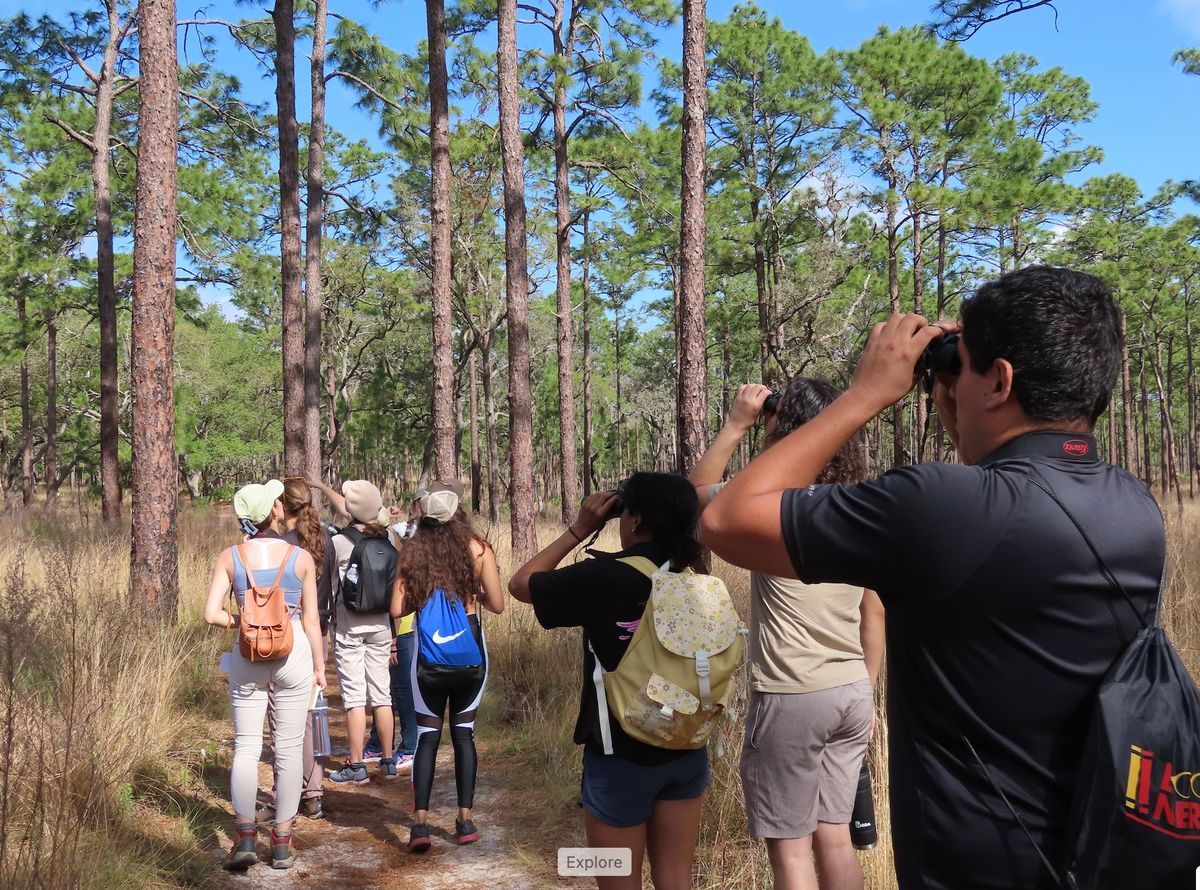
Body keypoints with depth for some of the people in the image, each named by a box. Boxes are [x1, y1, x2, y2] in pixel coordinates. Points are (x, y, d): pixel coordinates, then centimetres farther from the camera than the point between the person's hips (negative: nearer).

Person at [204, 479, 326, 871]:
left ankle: (245, 837, 2)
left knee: (246, 746, 10)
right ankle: (282, 843, 15)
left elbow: (212, 614, -9)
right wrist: (319, 666, 10)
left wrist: (239, 621, 10)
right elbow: (311, 621, 0)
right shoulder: (300, 557, -4)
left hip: (248, 656, 1)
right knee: (288, 748, 8)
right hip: (292, 652, -1)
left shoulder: (230, 557, -2)